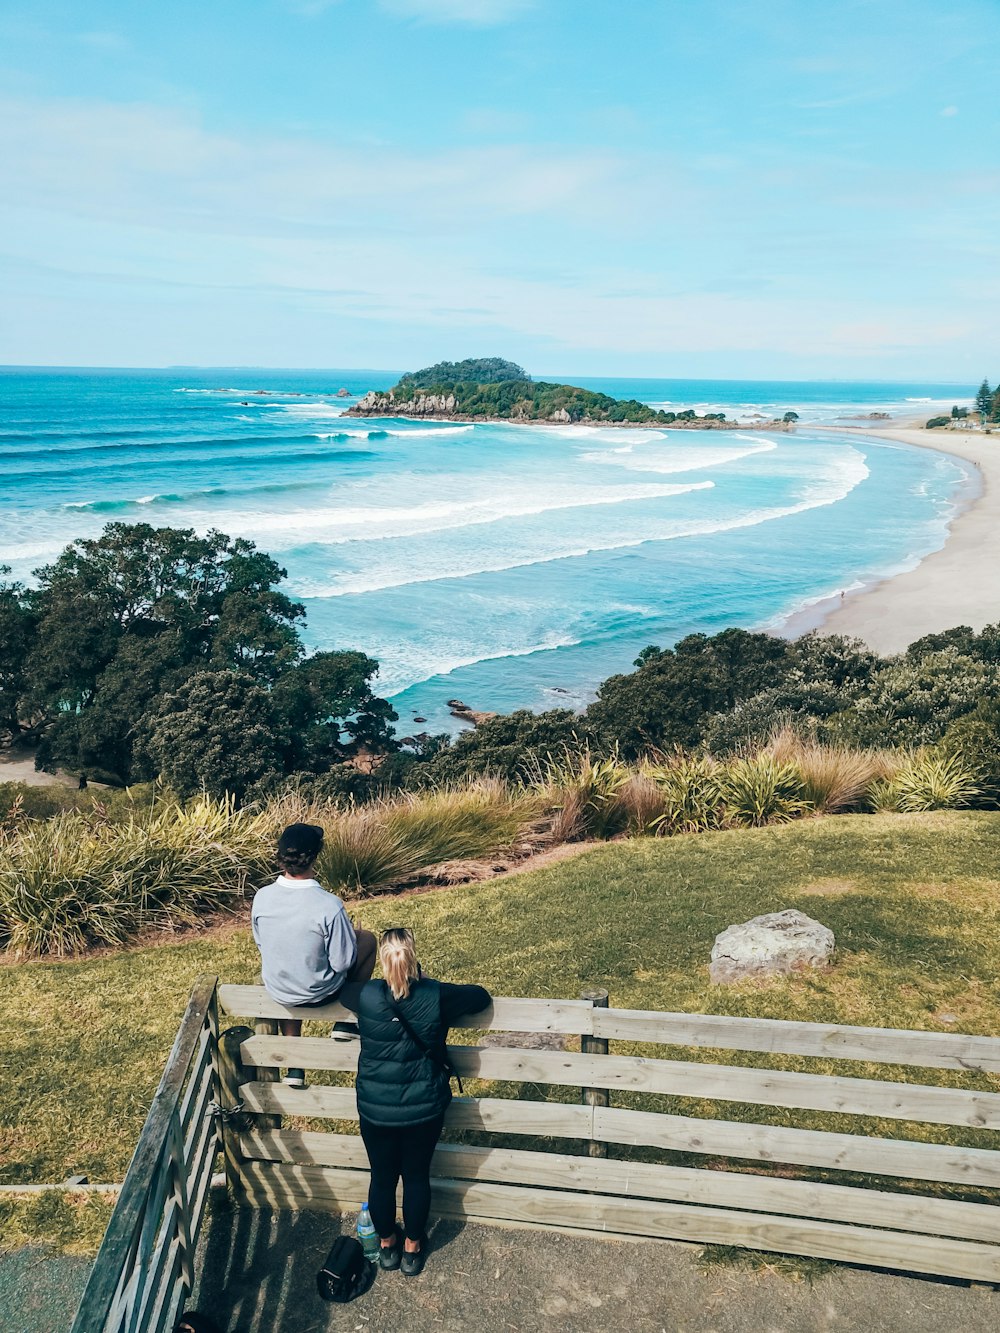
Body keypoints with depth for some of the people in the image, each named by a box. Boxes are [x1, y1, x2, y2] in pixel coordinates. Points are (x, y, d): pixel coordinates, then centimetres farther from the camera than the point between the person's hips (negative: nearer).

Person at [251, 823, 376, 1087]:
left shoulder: (261, 897, -17)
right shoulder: (329, 905, -31)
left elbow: (262, 946, 1)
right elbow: (343, 963, -20)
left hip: (276, 991, 4)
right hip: (319, 992, -4)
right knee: (367, 938, 18)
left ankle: (294, 1066, 36)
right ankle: (346, 1023, 25)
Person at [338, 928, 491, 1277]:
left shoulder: (366, 996, -19)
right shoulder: (437, 996, -19)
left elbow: (336, 985, 5)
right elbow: (481, 996, 0)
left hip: (376, 1110, 0)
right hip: (424, 1108, 0)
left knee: (382, 1177, 21)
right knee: (417, 1176, 21)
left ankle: (387, 1245, 42)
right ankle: (412, 1248, 38)